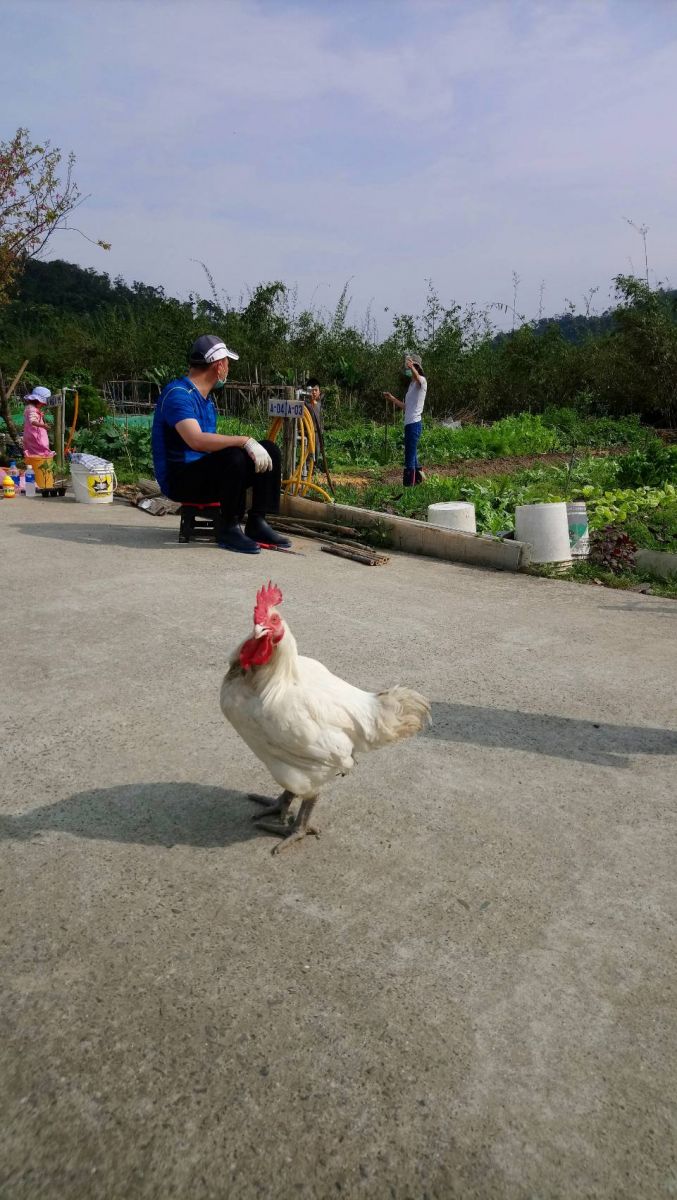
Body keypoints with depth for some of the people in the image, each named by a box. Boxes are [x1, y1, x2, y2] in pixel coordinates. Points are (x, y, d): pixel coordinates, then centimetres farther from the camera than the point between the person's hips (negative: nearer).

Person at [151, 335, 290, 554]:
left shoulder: (206, 397, 16)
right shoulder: (178, 394, -17)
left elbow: (212, 442, 13)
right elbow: (196, 440, -32)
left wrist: (248, 445, 0)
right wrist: (245, 441, -32)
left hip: (206, 473, 9)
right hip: (180, 480, -9)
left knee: (269, 450, 0)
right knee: (233, 457, -35)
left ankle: (257, 523, -3)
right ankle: (229, 529, -19)